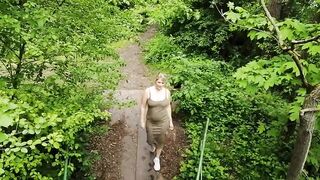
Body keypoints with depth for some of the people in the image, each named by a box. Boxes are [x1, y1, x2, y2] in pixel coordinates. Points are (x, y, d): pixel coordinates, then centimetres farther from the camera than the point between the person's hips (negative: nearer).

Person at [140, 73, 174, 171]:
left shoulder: (167, 92, -10)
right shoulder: (148, 91, -17)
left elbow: (168, 106, 2)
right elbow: (143, 106, -8)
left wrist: (170, 121, 5)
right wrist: (142, 121, -5)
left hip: (163, 121, 1)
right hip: (150, 121, -1)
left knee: (160, 141, 15)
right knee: (150, 140, 17)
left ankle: (157, 159, 40)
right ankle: (153, 145, 56)